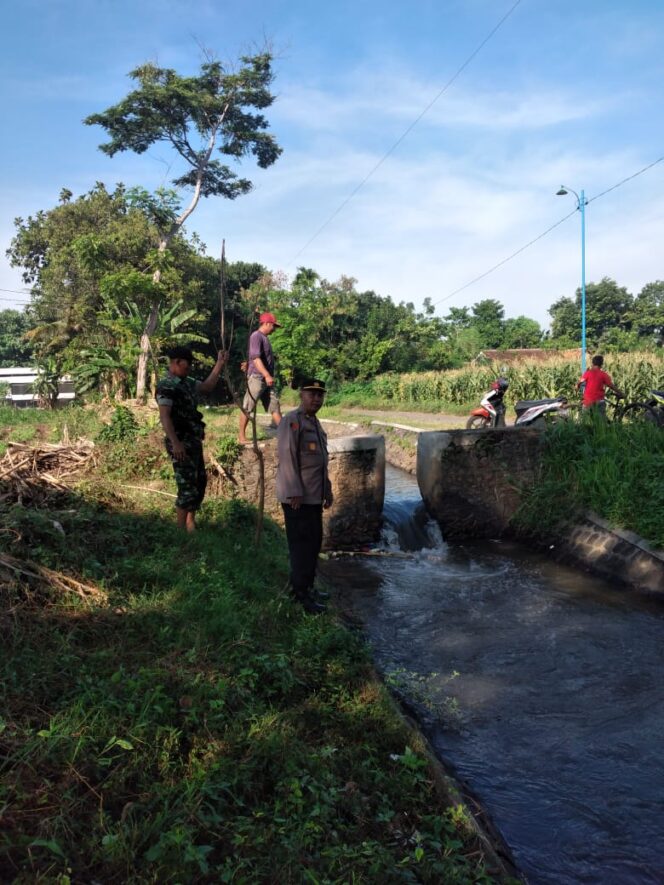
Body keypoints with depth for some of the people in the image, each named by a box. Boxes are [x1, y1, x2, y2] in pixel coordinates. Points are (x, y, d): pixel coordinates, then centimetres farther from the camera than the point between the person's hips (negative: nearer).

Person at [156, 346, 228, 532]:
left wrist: (219, 364, 21)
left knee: (200, 482, 18)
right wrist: (175, 443, -31)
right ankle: (181, 529, 6)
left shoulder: (186, 382, 12)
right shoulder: (166, 386, -16)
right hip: (181, 443, -10)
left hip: (193, 441, 10)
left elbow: (207, 387, 27)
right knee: (187, 487, -6)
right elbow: (164, 416, -24)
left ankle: (191, 524, 30)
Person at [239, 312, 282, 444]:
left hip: (267, 379, 9)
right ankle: (242, 437, 3)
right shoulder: (256, 336, -11)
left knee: (275, 406, 7)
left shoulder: (265, 338, 17)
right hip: (257, 378, -9)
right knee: (247, 408, -2)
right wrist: (267, 375, -28)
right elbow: (256, 358, -21)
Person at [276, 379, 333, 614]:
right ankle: (301, 593, 1)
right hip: (298, 496, -9)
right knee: (302, 544, -6)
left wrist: (327, 489, 22)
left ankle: (306, 586, 28)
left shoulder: (315, 423, 18)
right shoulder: (292, 420, -12)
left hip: (314, 495, 9)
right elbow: (287, 457, -19)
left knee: (314, 541, 15)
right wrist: (295, 493, -22)